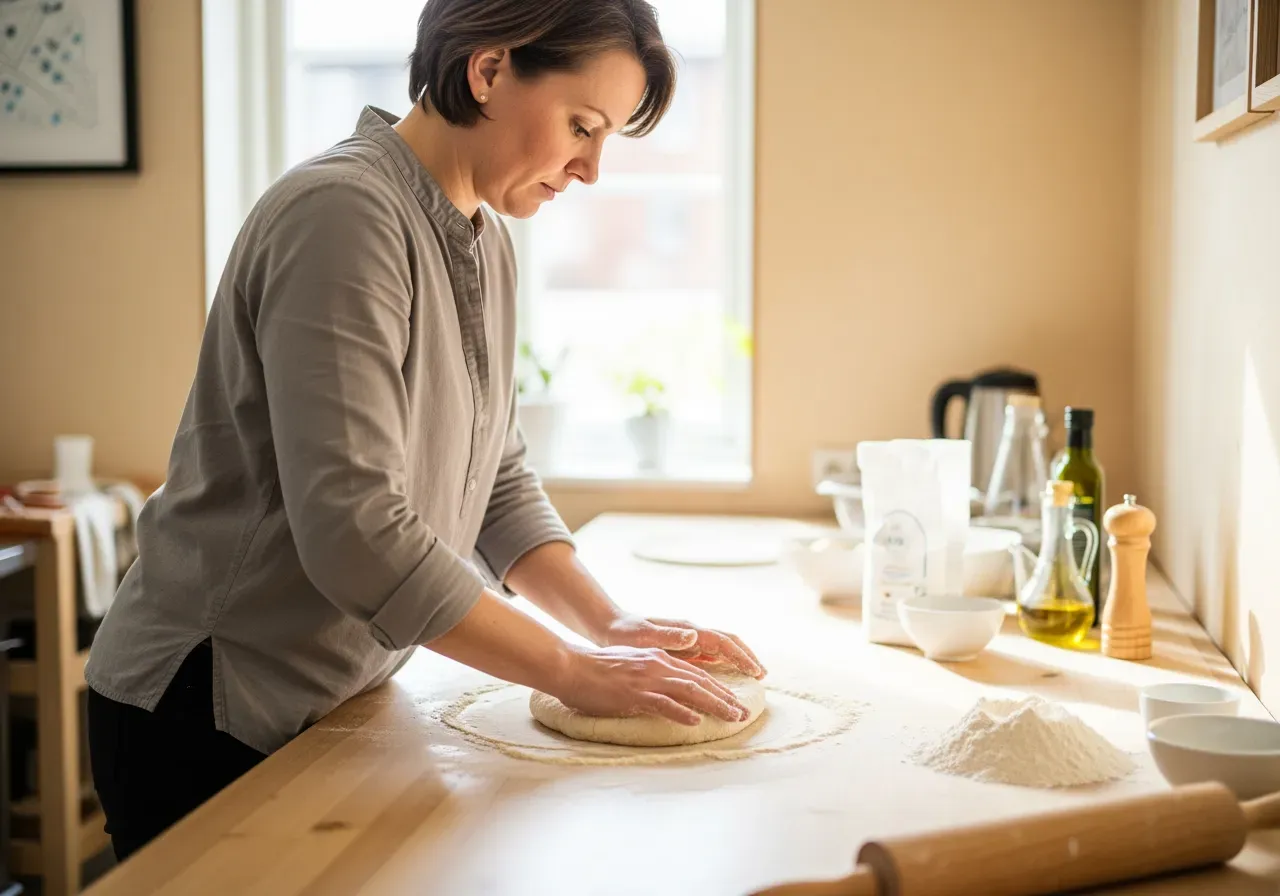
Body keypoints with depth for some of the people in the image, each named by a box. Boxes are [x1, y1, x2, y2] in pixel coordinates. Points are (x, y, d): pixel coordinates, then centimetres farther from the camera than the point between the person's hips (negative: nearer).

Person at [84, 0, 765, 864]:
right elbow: (354, 529, -29)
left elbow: (499, 482, 8)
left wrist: (610, 622, -5)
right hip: (210, 716, -8)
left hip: (342, 697, 8)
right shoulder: (341, 215, -23)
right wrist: (575, 671, -22)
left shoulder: (486, 244, 5)